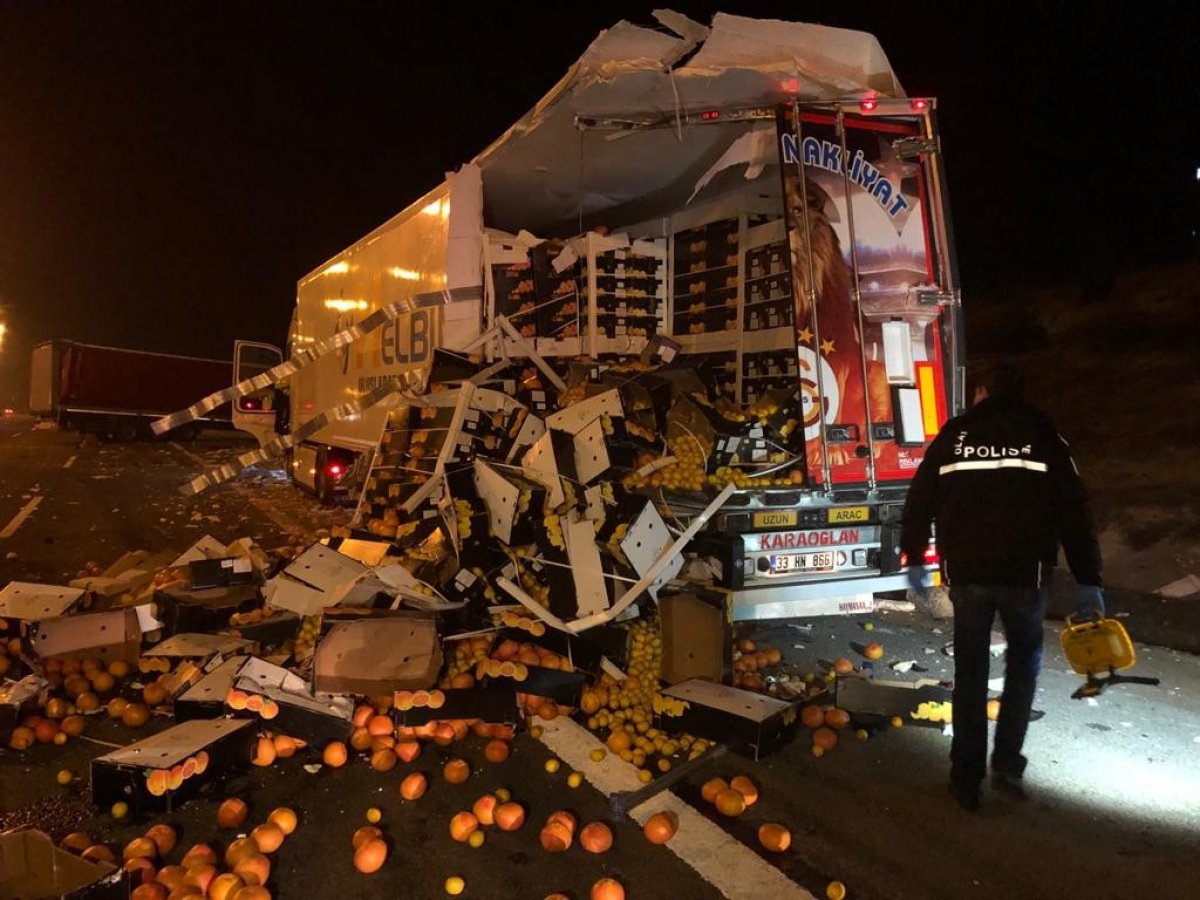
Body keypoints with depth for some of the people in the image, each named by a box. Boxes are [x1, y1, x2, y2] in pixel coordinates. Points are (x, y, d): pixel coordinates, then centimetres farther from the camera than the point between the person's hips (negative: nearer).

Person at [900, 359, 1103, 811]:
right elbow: (1075, 512, -2)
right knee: (1024, 658, 23)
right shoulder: (1042, 434, 2)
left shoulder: (954, 434, 4)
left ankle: (966, 778, 17)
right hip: (1026, 573, 0)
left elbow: (919, 501, 6)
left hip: (966, 574, 1)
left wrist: (914, 558, 17)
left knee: (970, 672, 13)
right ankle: (1007, 762, 16)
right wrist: (1088, 581, 1)